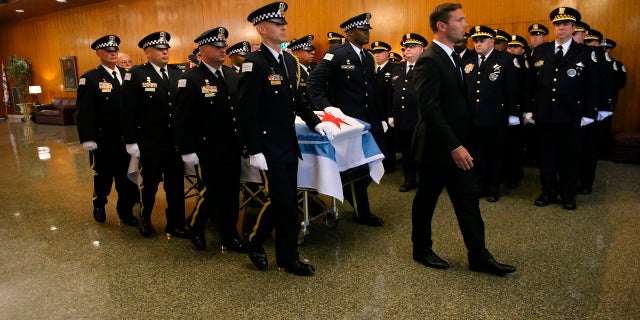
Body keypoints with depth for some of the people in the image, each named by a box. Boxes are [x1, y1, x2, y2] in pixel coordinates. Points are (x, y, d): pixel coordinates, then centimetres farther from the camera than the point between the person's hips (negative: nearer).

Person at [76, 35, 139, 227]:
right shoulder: (89, 78, -7)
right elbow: (84, 112, -11)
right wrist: (88, 139, -15)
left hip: (127, 138, 3)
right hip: (104, 140, -3)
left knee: (127, 176, 9)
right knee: (103, 175, 14)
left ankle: (126, 211, 25)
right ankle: (99, 205, 38)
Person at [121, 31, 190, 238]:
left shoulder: (178, 75, 6)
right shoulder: (136, 75, -6)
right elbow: (128, 112, -7)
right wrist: (131, 141, -9)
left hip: (176, 143, 3)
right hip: (149, 145, -3)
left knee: (176, 185, 10)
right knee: (149, 184, 13)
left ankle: (175, 224, 25)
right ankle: (145, 220, 36)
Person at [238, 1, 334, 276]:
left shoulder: (290, 60, 11)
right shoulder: (254, 63, -13)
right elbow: (247, 111, -16)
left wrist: (315, 122, 5)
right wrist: (254, 151, -19)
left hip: (288, 144, 7)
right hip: (268, 147, -7)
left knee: (289, 201, 11)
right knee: (281, 200, -6)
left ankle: (288, 258, 23)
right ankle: (255, 242, 20)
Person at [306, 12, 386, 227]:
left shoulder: (368, 58, 13)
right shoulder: (336, 55, -10)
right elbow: (312, 83, -14)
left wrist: (380, 118, 13)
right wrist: (327, 107, -20)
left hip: (370, 121, 7)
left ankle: (350, 192, 35)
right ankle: (362, 214, 20)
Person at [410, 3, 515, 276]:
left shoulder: (453, 57, 12)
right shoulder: (429, 61, -17)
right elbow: (429, 109, -24)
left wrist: (461, 144, 11)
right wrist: (454, 146, -24)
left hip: (457, 147, 9)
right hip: (436, 149, -8)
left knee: (468, 201, 9)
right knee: (426, 201, 9)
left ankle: (479, 257, 18)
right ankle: (421, 250, 27)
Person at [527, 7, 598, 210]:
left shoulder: (585, 53, 1)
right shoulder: (539, 52, 6)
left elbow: (592, 86, 1)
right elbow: (531, 84, 7)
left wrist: (588, 114, -3)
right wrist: (529, 110, 4)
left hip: (571, 117, -1)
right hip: (543, 115, 2)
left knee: (570, 157, 8)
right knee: (546, 156, 10)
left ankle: (568, 195, 24)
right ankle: (548, 192, 24)